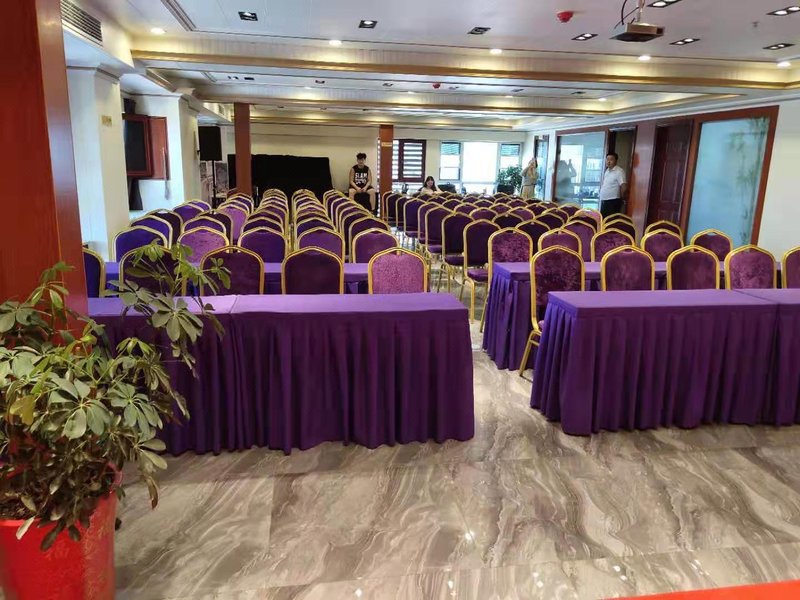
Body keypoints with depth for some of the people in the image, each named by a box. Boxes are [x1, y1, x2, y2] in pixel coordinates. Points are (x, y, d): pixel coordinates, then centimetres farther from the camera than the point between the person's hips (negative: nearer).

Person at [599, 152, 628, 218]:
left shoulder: (619, 171, -14)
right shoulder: (607, 170, 13)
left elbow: (624, 187, -19)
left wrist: (621, 199, -7)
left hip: (613, 201, -9)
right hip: (604, 201, 9)